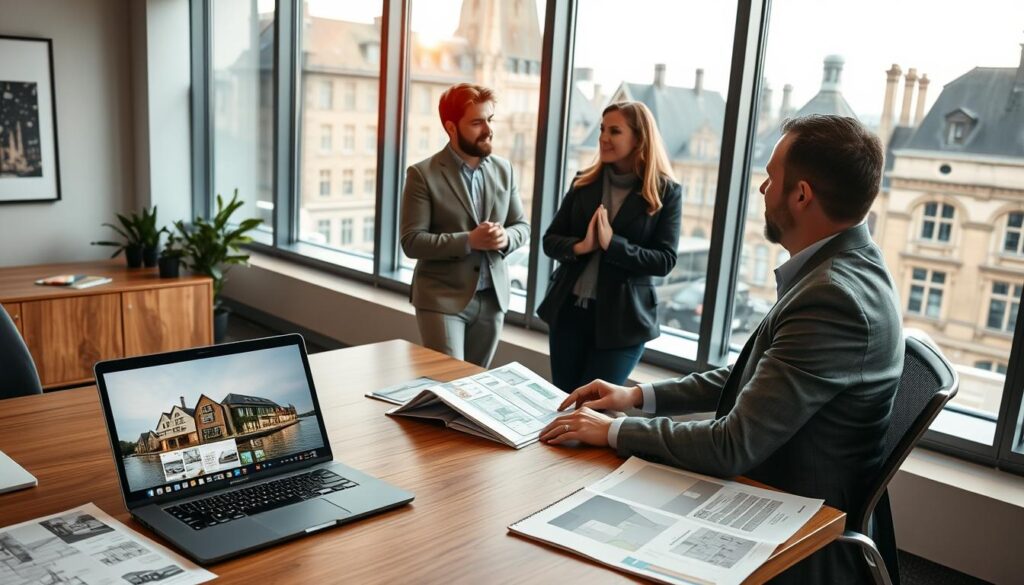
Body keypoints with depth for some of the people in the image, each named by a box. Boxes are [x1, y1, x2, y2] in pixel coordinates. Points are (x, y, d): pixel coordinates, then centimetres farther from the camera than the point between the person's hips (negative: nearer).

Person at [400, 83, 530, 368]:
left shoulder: (504, 170, 6)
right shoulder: (423, 174, -9)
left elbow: (522, 226, 11)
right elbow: (412, 242, -14)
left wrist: (506, 237, -12)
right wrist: (469, 241, -22)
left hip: (493, 298, 5)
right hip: (443, 299, -5)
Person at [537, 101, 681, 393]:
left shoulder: (666, 192, -6)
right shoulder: (584, 182, 4)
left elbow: (665, 261, -10)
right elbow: (550, 240, 4)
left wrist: (612, 244, -22)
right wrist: (579, 247, -17)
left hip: (623, 317, -4)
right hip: (569, 309, 4)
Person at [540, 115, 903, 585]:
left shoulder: (835, 297, -28)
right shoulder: (837, 268, 3)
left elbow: (732, 448, -28)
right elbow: (753, 377, 12)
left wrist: (612, 431, -15)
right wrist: (640, 396, 4)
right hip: (780, 501, 8)